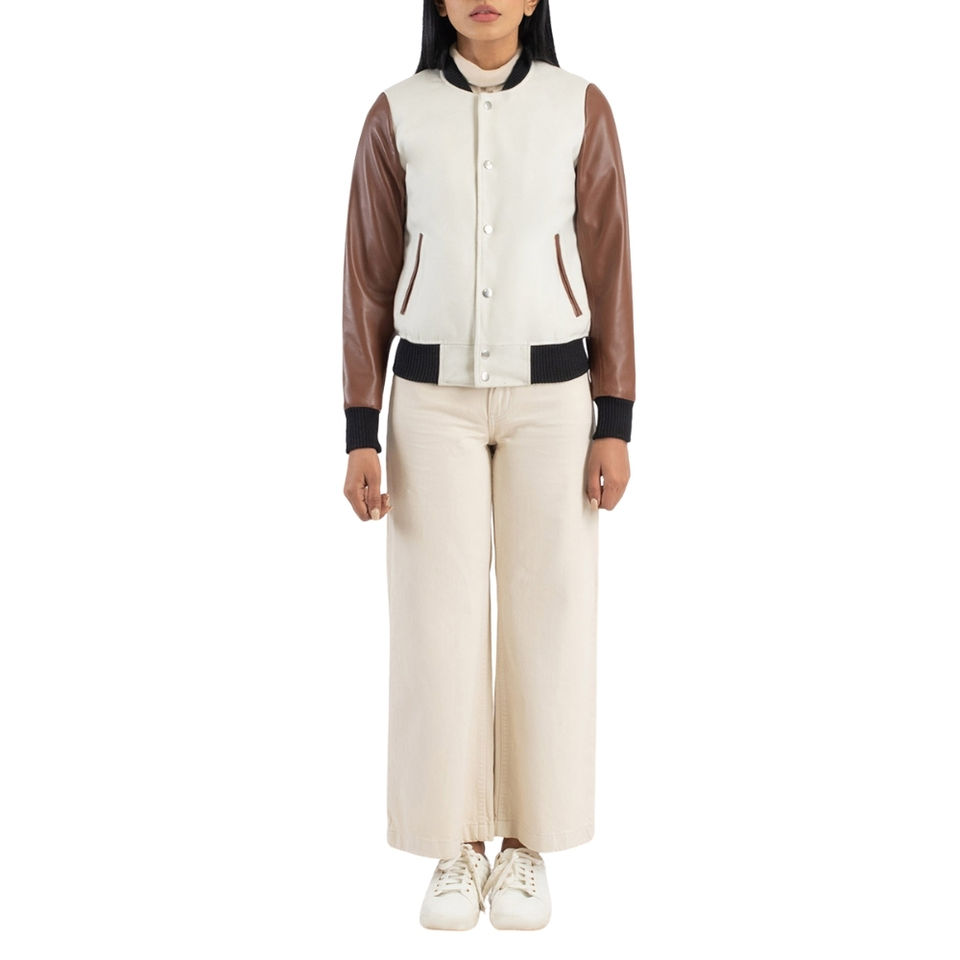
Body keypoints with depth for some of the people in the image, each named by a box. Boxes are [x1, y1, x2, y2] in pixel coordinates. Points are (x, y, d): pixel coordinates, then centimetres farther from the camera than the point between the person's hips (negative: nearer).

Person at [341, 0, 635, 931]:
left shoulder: (582, 109, 1)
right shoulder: (396, 115, 1)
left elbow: (608, 273, 1)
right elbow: (368, 281, 1)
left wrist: (615, 427, -6)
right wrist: (360, 437, -5)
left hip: (550, 400, 0)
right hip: (434, 401, 0)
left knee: (548, 621, 1)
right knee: (439, 623, 0)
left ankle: (525, 847, 18)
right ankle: (456, 851, 16)